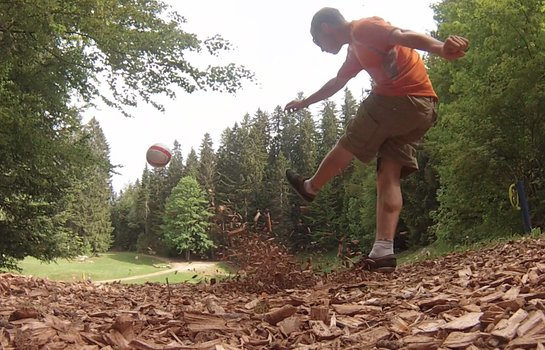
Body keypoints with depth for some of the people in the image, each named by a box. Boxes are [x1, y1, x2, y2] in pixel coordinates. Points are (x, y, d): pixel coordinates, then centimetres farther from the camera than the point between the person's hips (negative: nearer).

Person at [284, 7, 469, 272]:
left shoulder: (362, 27, -2)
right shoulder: (357, 49, 27)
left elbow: (403, 36, -22)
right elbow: (336, 83, 42)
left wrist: (441, 48, -40)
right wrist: (305, 102, 55)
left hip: (395, 99, -9)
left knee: (347, 146, 11)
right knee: (389, 177, 2)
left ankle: (310, 187, 33)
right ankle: (383, 251, -5)